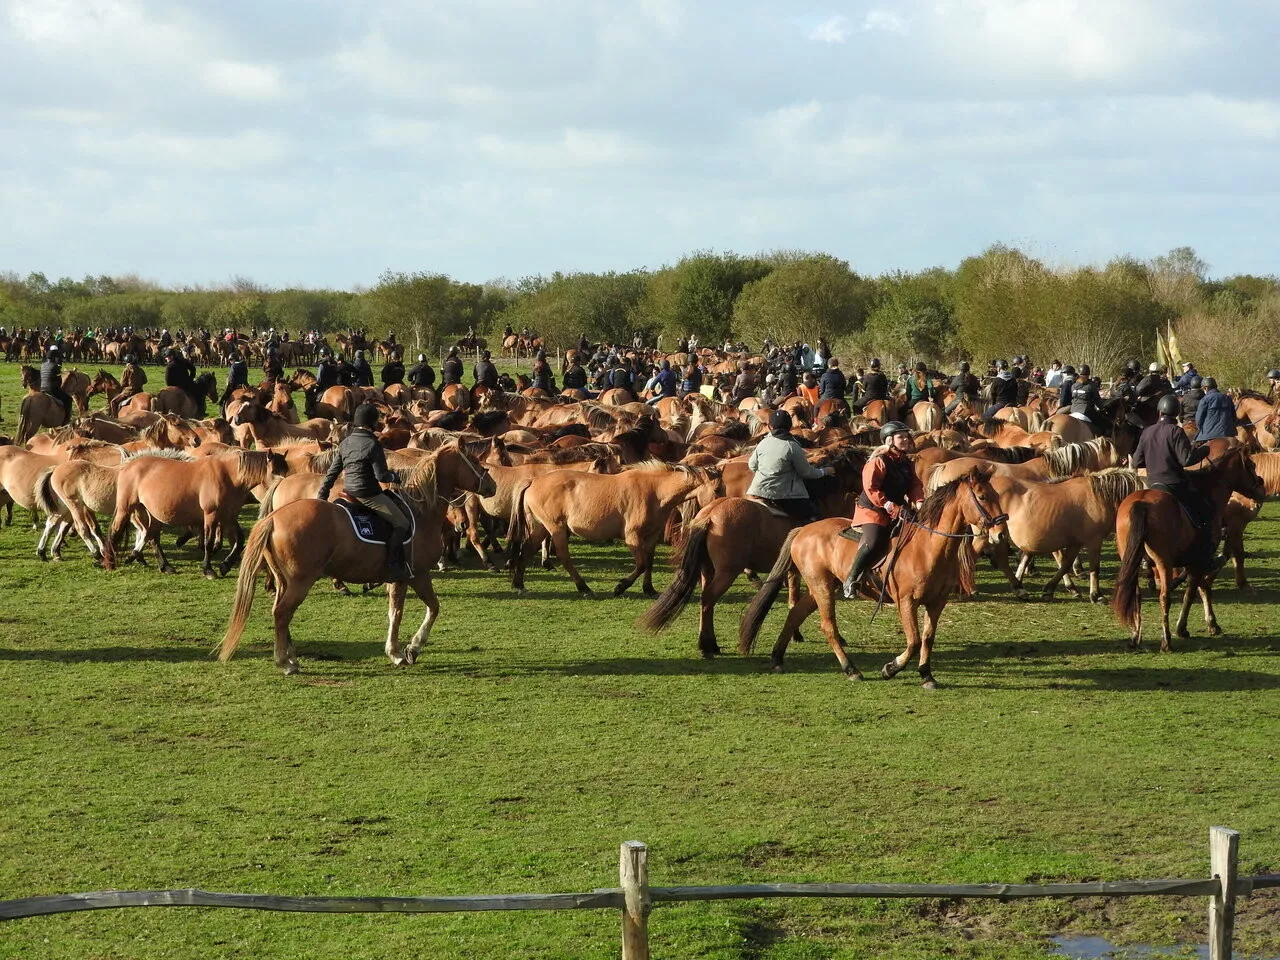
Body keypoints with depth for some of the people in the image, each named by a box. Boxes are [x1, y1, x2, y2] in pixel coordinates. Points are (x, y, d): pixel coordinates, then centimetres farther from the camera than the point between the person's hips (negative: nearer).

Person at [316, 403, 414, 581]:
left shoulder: (345, 444, 8)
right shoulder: (373, 445, -15)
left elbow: (332, 472, 11)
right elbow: (381, 475, -16)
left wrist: (322, 494, 16)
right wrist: (393, 476, 5)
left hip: (349, 492, 8)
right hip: (369, 494, -8)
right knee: (401, 523, -1)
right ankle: (392, 567, -11)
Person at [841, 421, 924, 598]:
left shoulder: (907, 463, 12)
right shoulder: (879, 461, -13)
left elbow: (915, 485, 7)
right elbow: (871, 489, -20)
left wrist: (918, 502, -14)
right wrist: (891, 508, -26)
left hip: (898, 510, 9)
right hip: (872, 510, -9)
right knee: (873, 542, -28)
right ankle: (851, 581, -20)